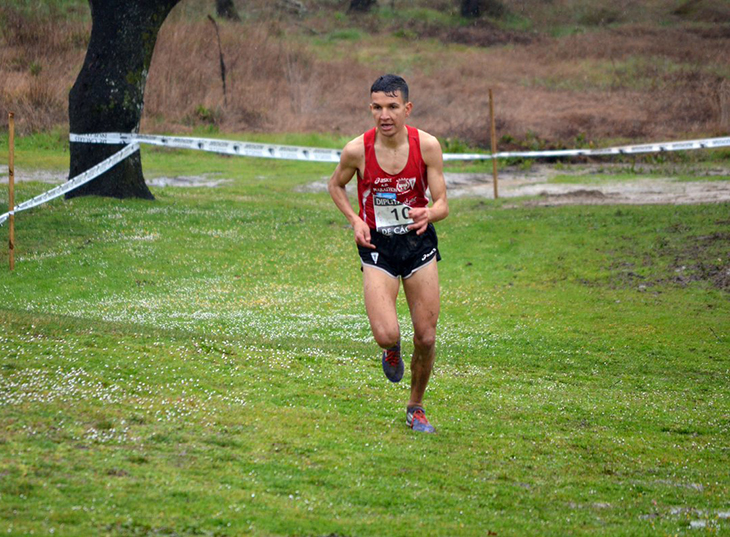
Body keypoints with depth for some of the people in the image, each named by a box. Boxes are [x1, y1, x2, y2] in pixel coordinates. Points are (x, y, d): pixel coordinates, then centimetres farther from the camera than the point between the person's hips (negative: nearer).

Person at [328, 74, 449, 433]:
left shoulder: (427, 146, -12)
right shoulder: (357, 150, -13)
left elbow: (442, 204, -7)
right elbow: (335, 185, 8)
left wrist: (429, 215, -31)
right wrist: (355, 220, -7)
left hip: (418, 242, 1)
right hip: (377, 246, -1)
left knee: (426, 338, 1)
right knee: (386, 334, -19)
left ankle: (416, 407, 26)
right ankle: (391, 350, 20)